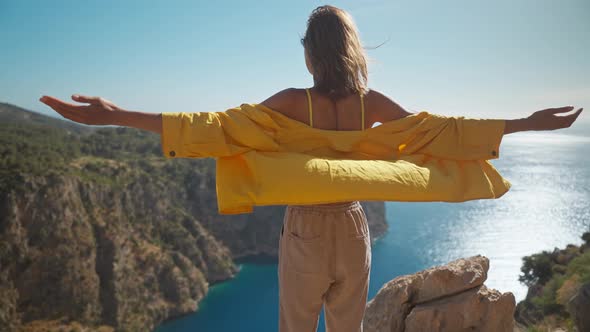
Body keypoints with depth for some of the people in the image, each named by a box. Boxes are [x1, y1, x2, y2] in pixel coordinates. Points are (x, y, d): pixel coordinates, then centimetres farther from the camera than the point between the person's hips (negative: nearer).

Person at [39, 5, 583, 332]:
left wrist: (117, 116, -23)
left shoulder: (295, 102, -17)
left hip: (306, 234, -3)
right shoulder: (371, 102, -7)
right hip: (353, 233, 4)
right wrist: (529, 122, 7)